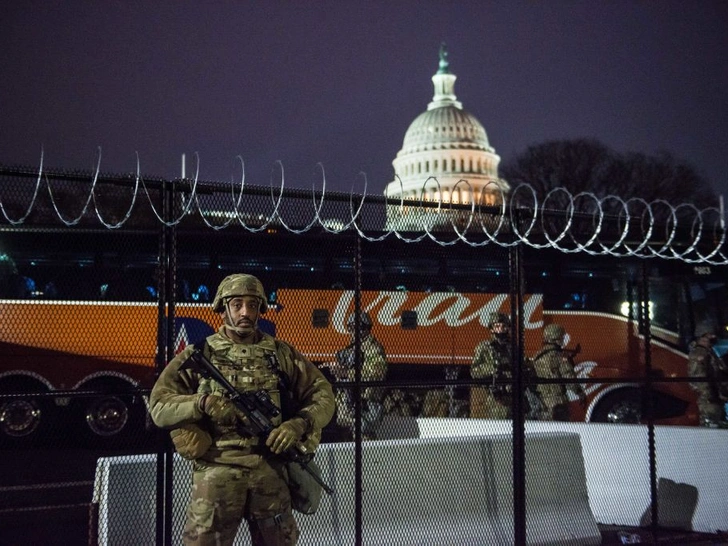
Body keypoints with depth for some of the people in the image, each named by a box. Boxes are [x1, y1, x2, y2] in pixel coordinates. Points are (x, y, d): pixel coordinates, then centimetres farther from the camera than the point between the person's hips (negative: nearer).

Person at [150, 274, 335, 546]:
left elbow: (322, 394, 10)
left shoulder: (281, 354, 10)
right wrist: (201, 403, -19)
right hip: (216, 471, -2)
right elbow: (159, 407, -1)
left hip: (271, 471, 3)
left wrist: (298, 425, -9)